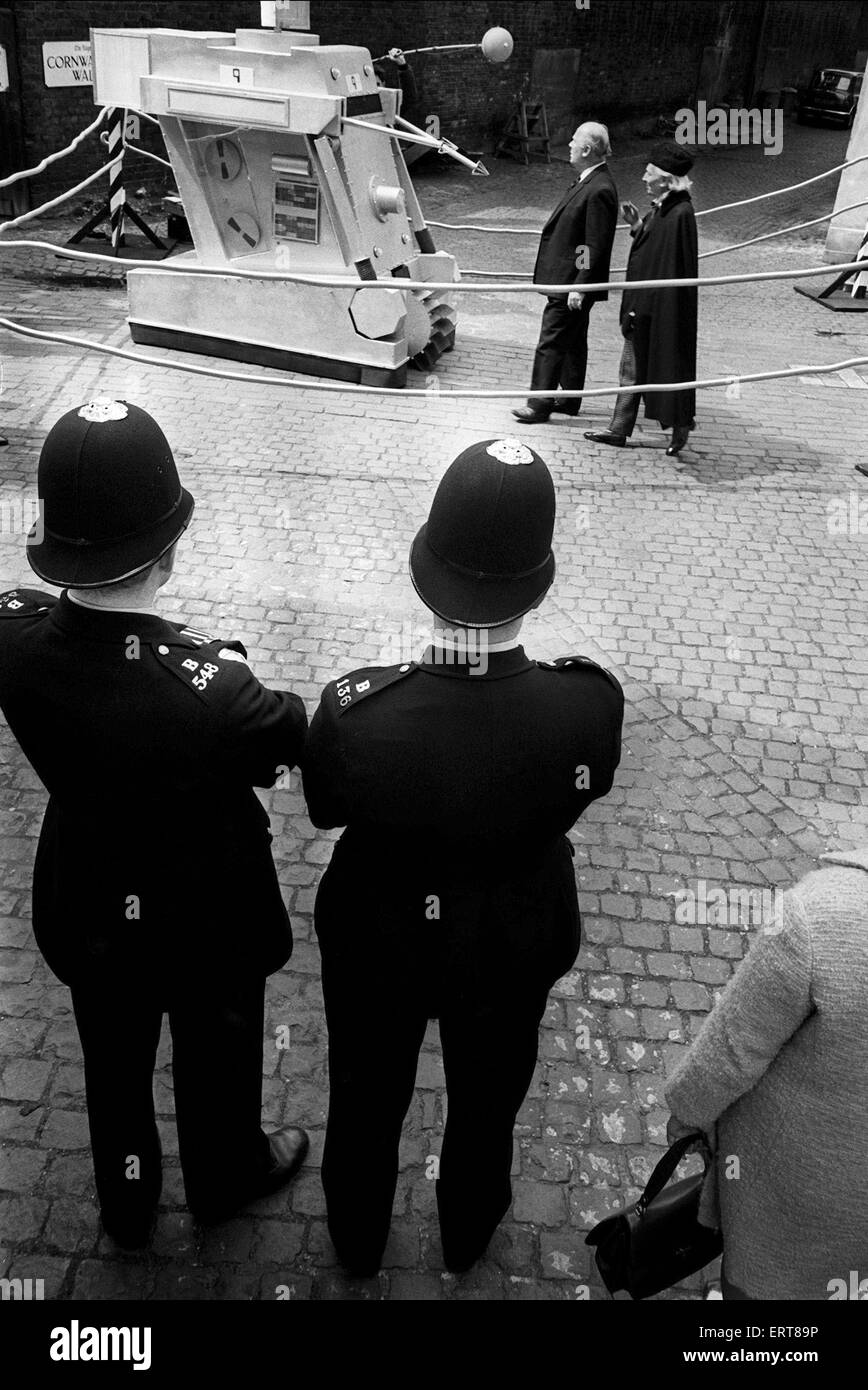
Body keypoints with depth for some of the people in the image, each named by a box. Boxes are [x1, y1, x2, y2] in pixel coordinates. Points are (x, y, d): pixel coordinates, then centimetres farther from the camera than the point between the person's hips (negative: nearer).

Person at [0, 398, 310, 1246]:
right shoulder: (209, 688, -40)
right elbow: (301, 738, -16)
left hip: (85, 907, 4)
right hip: (207, 919, -4)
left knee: (113, 1062, 30)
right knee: (216, 1055, 28)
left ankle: (125, 1206, 58)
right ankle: (226, 1179, 58)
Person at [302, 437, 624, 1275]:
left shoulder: (352, 712, -35)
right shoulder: (591, 704, -34)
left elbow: (325, 810, -13)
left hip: (377, 941, 0)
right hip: (512, 951, 1)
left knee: (365, 1102, 30)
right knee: (485, 1104, 31)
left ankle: (357, 1242, 59)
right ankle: (466, 1236, 61)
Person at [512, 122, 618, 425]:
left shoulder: (599, 190, -20)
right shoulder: (587, 181, 10)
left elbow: (596, 246, -22)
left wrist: (579, 288, -23)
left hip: (571, 283, -10)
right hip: (566, 280, 10)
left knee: (550, 344, -4)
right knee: (572, 342, 17)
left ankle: (540, 405, 3)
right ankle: (570, 399, 28)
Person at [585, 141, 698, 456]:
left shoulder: (680, 215, -19)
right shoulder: (661, 208, 8)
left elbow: (676, 270, -21)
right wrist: (637, 226, 3)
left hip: (662, 308, -10)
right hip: (643, 305, 10)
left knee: (663, 366, 4)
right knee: (632, 367, 13)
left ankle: (681, 424, 21)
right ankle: (619, 430, 21)